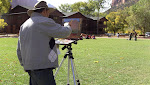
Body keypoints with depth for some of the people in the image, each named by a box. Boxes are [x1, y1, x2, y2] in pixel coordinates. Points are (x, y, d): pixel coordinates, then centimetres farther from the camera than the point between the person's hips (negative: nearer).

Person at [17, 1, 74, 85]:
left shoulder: (23, 25, 18)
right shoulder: (44, 22, -7)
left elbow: (19, 50, 20)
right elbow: (64, 32, -6)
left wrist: (25, 65, 26)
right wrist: (68, 25, 16)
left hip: (29, 67, 9)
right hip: (42, 68, -8)